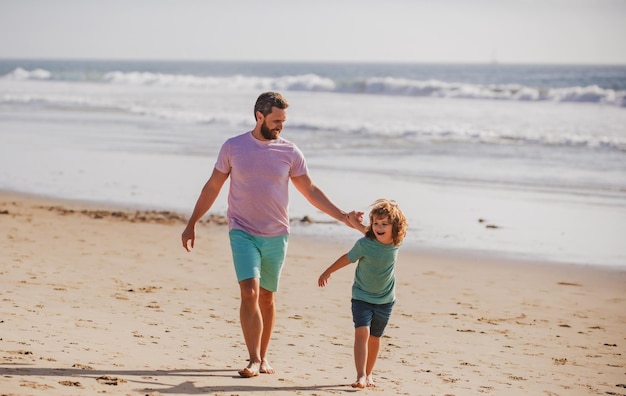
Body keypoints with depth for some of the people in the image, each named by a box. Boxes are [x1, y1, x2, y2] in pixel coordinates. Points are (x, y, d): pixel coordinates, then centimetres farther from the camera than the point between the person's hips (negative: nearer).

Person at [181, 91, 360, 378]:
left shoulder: (290, 152, 1)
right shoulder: (233, 148, -2)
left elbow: (310, 190, 8)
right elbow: (212, 187, 6)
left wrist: (341, 216, 1)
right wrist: (191, 224, 7)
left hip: (276, 235, 2)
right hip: (243, 233, -2)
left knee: (266, 297, 10)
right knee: (249, 292, -16)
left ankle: (262, 357, 22)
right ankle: (253, 361, -15)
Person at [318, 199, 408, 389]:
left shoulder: (395, 245, -13)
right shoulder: (364, 244, -22)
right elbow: (347, 258, -4)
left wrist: (358, 224, -5)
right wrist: (327, 272, 8)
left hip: (385, 300, 3)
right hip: (362, 297, -3)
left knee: (375, 337, 12)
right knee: (362, 332, -18)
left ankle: (368, 374, 25)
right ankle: (360, 376, -20)